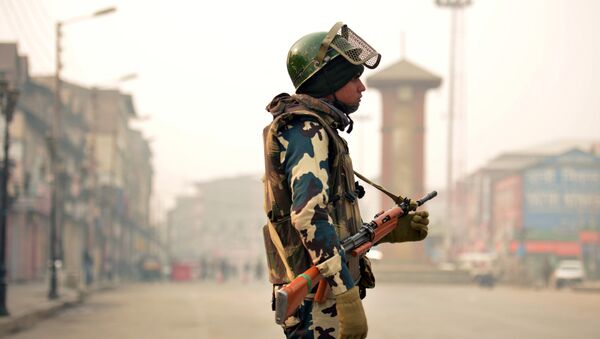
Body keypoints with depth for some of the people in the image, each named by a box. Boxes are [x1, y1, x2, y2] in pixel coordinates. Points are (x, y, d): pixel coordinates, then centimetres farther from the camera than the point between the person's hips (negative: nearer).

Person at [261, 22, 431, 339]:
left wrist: (392, 230, 17)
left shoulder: (315, 130, 20)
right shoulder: (307, 131, -12)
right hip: (317, 300, -10)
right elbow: (310, 216, -25)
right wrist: (348, 296, -28)